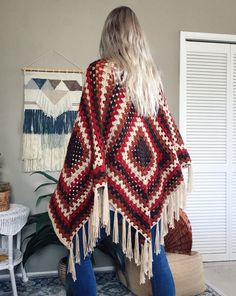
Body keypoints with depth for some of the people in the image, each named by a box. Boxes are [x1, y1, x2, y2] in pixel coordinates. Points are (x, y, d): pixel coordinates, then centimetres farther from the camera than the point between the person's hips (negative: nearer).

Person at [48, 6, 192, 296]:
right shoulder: (151, 73, 10)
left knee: (78, 252, 8)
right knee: (155, 253, 15)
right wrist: (179, 165, 20)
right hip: (148, 179, 6)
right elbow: (166, 125, 13)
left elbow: (92, 129, -13)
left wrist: (96, 179, -13)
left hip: (117, 178, -6)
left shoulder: (101, 70, -6)